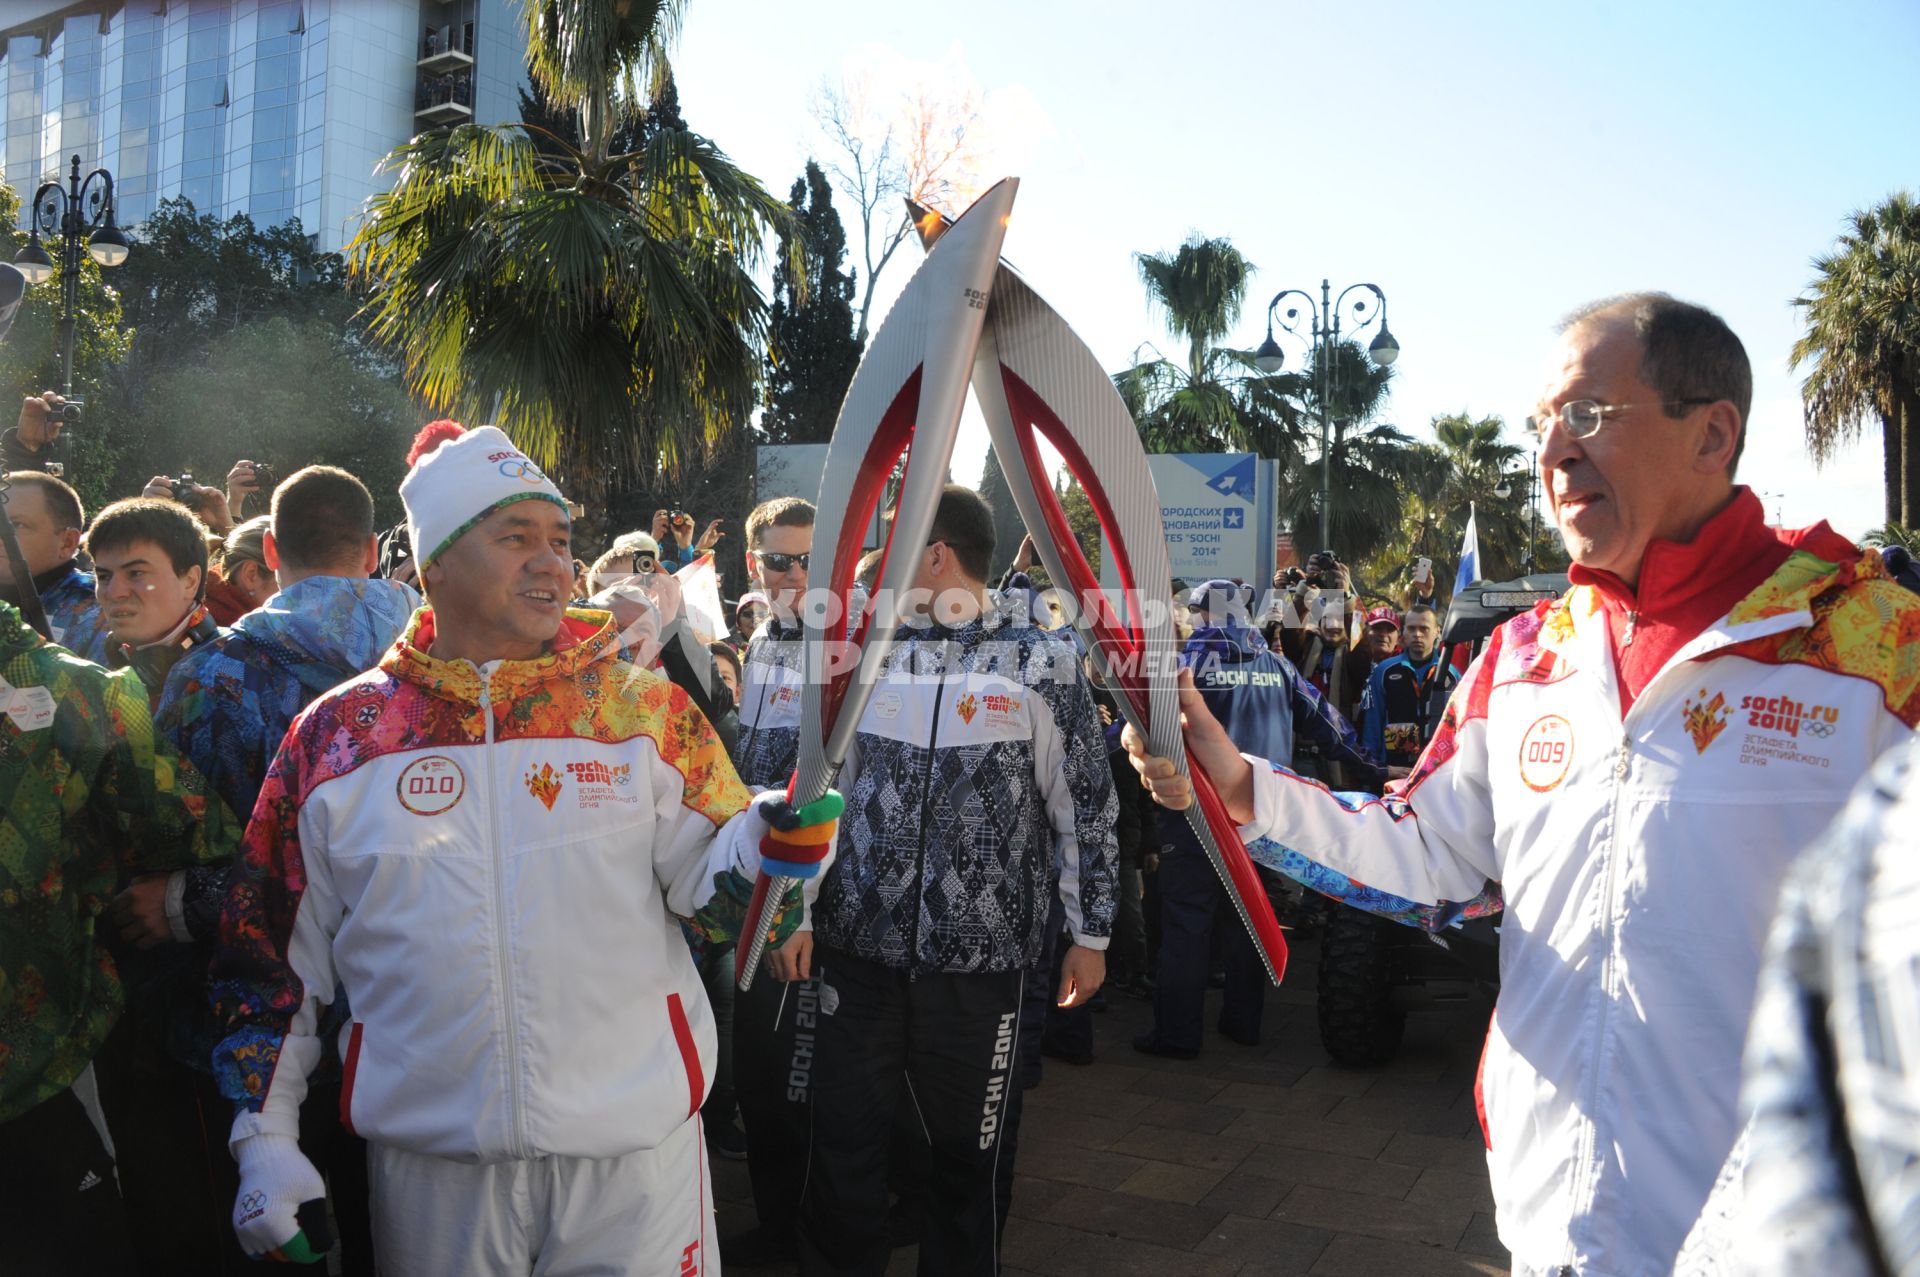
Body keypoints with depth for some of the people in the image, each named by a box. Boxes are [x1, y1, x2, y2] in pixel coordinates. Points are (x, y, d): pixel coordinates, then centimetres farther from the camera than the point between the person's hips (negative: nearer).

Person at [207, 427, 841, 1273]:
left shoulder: (646, 711, -1)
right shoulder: (336, 735, 1)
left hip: (635, 1149, 0)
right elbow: (274, 956, 7)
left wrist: (774, 842, -24)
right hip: (428, 1167, 1)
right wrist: (265, 1142, 5)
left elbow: (709, 897, -3)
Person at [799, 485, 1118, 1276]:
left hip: (981, 954, -2)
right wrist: (796, 913, 6)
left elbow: (1085, 806, 0)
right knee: (841, 1140, 8)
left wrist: (1091, 934, 0)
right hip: (859, 945, 2)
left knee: (972, 1150, 12)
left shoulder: (1040, 664, -3)